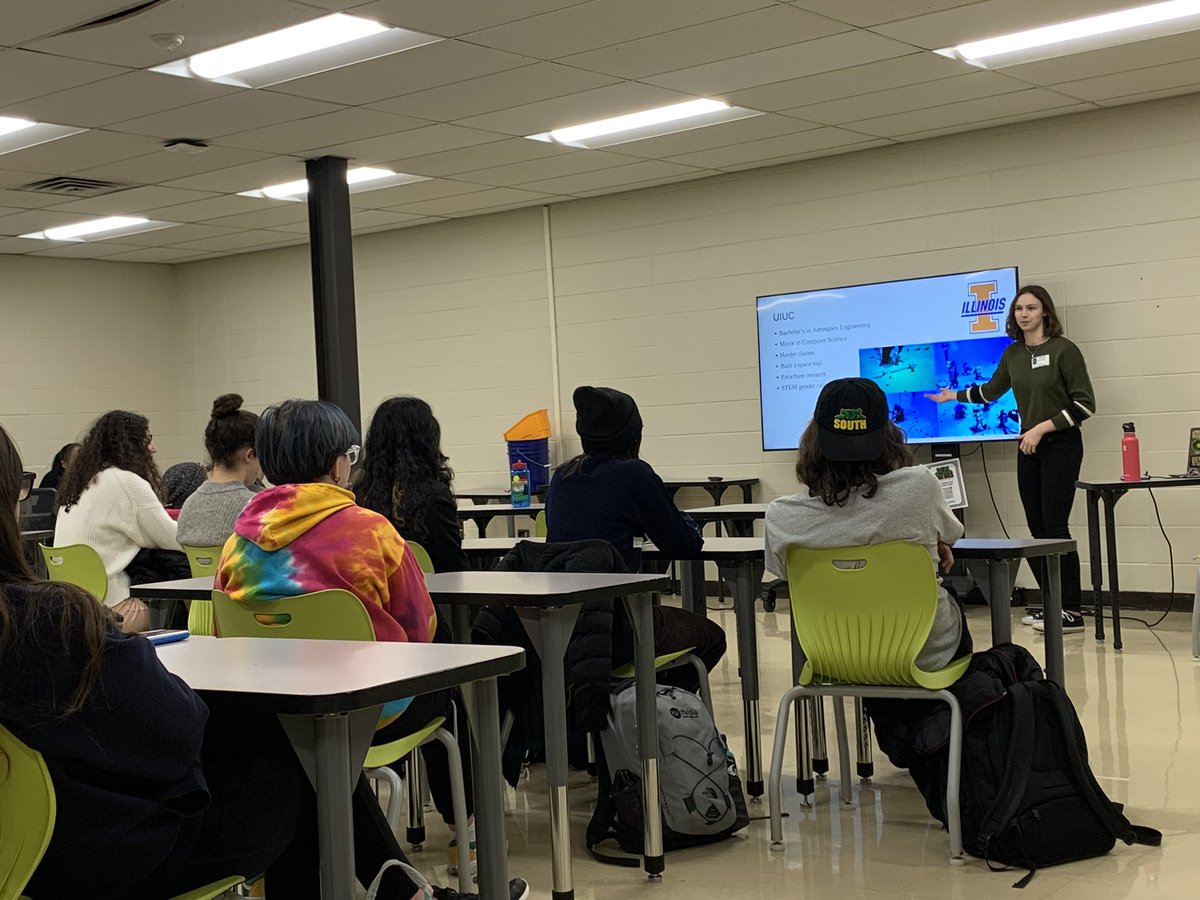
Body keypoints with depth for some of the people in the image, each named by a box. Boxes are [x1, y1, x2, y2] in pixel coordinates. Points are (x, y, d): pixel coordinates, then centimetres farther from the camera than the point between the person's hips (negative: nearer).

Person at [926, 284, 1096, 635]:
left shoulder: (1063, 350, -10)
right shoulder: (1013, 353, 9)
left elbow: (1085, 404, -12)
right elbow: (990, 391, 27)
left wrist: (1042, 428, -16)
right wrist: (953, 396, 33)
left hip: (1060, 445, -6)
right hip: (1028, 448, 6)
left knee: (1055, 526, -10)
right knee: (1037, 528, 5)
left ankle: (1072, 612, -7)